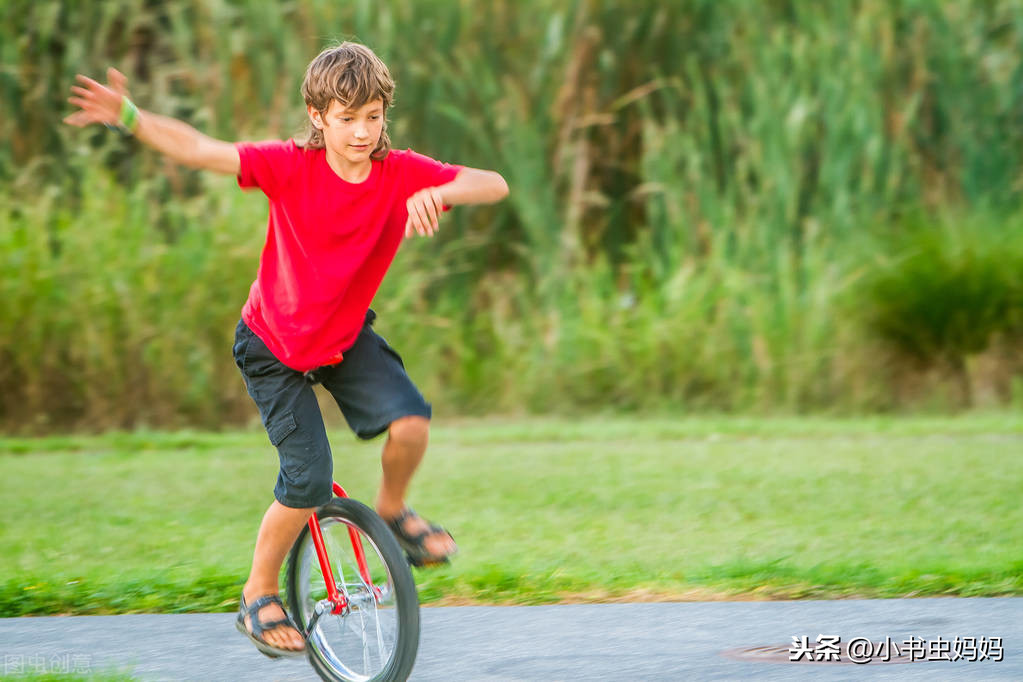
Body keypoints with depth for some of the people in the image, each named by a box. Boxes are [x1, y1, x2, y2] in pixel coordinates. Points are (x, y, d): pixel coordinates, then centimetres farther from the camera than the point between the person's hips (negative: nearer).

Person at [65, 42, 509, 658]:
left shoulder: (403, 174, -17)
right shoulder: (291, 167, -23)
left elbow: (495, 185, -24)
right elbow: (201, 151, -30)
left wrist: (438, 193, -45)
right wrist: (129, 118, -45)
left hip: (347, 335, 3)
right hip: (276, 343, -3)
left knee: (410, 421, -22)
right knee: (310, 481, -11)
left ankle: (393, 510, 10)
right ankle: (260, 595, 12)